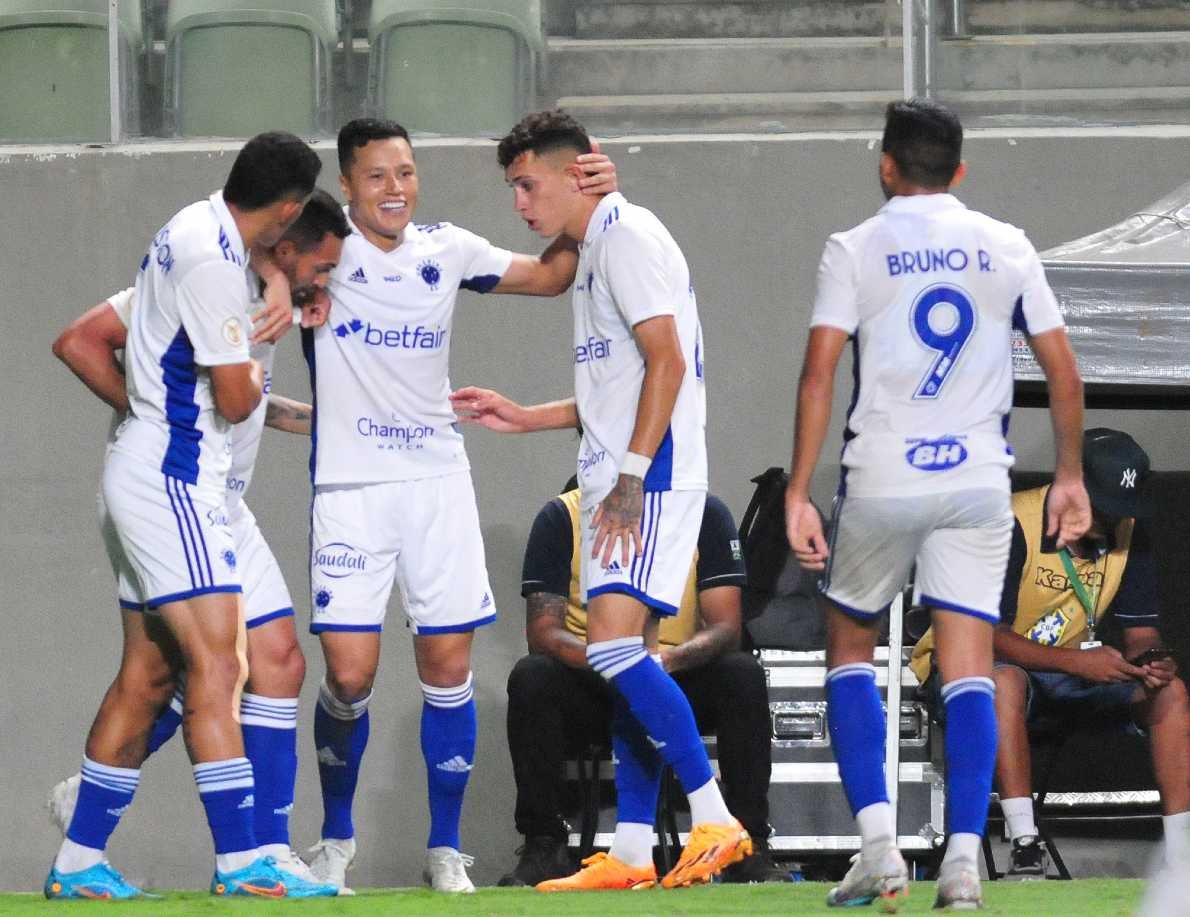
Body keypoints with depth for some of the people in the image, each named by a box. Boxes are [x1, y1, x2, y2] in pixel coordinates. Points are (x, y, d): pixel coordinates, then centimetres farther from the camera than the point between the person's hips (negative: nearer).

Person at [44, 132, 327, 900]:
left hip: (152, 479, 10)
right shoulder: (212, 264, -19)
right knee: (217, 667, -13)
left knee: (148, 675, 10)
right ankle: (240, 862, -17)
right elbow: (236, 399, -16)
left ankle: (79, 863, 12)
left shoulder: (198, 228, 10)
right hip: (172, 483, -10)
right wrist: (256, 373, 6)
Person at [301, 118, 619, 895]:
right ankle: (336, 839, 13)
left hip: (436, 478, 3)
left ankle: (446, 848, 12)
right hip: (349, 484, -3)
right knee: (350, 671, -9)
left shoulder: (446, 249, 7)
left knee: (449, 664, 0)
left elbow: (550, 276, 15)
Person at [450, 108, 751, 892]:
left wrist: (631, 479, -22)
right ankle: (632, 852, 6)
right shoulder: (597, 248, 22)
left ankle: (715, 819, -16)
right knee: (626, 660, 6)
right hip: (618, 482, 10)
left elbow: (667, 362, -18)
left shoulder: (628, 235, -9)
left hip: (651, 478, -10)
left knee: (614, 643, -19)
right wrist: (524, 418, 22)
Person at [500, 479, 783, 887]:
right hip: (591, 693, 0)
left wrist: (669, 659, -32)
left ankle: (749, 849, -24)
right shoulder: (562, 517, -5)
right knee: (531, 677, -30)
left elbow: (726, 627, -10)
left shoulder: (705, 513, -4)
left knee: (742, 674, -28)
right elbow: (542, 632, -12)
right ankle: (543, 848, -23)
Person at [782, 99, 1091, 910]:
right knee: (969, 672, 3)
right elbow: (1064, 373, 6)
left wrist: (799, 492, -7)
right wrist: (1070, 475, 18)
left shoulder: (854, 250, -2)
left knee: (850, 647, 15)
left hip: (882, 484, -1)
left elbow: (819, 375, -9)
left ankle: (878, 844, 2)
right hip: (978, 480, 1)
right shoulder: (1007, 248, 5)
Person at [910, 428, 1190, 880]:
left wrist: (1153, 660, -26)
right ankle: (1025, 851, -44)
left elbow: (1141, 631, 0)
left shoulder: (1129, 533, -4)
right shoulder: (1011, 525, -23)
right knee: (1004, 680, -41)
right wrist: (1076, 662, -37)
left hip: (1065, 672, 6)